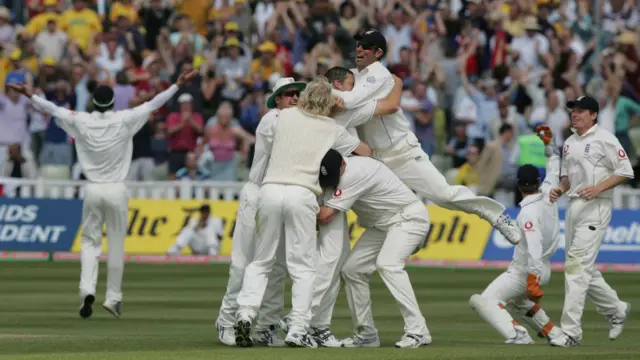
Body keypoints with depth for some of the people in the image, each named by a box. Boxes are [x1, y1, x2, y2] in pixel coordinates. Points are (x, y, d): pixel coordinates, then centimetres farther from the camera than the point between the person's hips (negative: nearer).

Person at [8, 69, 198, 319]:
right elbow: (154, 104, -5)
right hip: (117, 191, -1)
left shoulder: (81, 122, -4)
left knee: (90, 242, 9)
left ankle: (87, 289, -13)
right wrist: (178, 85, 0)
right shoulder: (124, 120, -8)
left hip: (92, 191, 1)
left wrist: (28, 94, 13)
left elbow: (52, 109, 3)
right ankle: (113, 298, 12)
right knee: (116, 245, 8)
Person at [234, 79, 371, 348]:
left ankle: (245, 313, -7)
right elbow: (366, 152, 25)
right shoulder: (333, 130, 12)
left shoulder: (285, 116, 15)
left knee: (261, 262, 12)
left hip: (270, 189, 2)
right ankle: (298, 330, -6)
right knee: (302, 267, 3)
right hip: (302, 194, -2)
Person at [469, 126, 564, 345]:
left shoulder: (528, 213, -21)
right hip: (545, 269, 9)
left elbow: (534, 248, -30)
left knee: (482, 301, -17)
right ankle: (552, 333, 28)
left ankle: (517, 335, -36)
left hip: (525, 270, -9)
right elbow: (554, 172, 20)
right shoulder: (548, 194, 0)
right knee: (519, 297, 37)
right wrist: (548, 143, 30)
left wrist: (533, 280, -36)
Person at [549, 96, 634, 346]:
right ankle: (616, 309, 33)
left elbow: (625, 171, -10)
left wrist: (598, 187, -20)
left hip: (595, 207, -9)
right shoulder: (569, 143, 16)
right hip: (574, 206, 9)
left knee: (577, 265, -16)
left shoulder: (604, 139, -8)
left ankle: (571, 331, -17)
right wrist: (561, 188, 6)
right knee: (584, 268, 13)